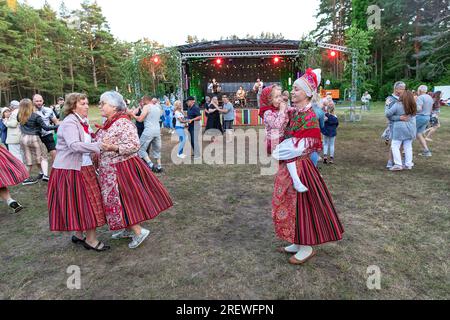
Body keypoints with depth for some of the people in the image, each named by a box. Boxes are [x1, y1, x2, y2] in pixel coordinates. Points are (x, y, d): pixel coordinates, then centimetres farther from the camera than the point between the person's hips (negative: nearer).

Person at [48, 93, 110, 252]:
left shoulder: (83, 122, 12)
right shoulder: (69, 123, -16)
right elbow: (74, 145, -30)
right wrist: (97, 146, -34)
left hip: (83, 167, 9)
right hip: (71, 169, -9)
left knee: (84, 202, 15)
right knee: (84, 203, -3)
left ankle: (78, 234, 30)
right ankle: (91, 240, 9)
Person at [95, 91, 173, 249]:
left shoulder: (123, 123, -18)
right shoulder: (108, 123, 10)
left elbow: (135, 145, -25)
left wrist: (113, 147, -31)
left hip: (121, 169, -9)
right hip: (110, 169, 9)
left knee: (121, 200, -4)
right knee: (117, 200, 16)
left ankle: (139, 231, 7)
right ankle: (128, 229, 30)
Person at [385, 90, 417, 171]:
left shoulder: (398, 105, -11)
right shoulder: (413, 106, 5)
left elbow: (388, 113, -14)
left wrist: (391, 118, 5)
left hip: (400, 129, -6)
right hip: (411, 129, 6)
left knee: (395, 146, 0)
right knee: (408, 146, 12)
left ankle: (398, 164, -5)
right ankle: (408, 164, 16)